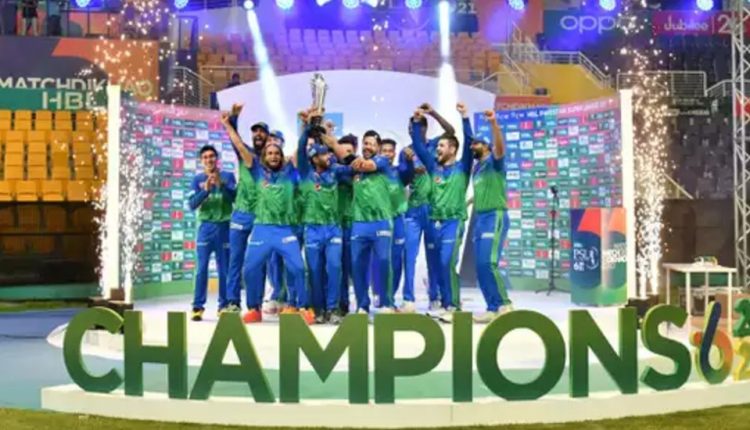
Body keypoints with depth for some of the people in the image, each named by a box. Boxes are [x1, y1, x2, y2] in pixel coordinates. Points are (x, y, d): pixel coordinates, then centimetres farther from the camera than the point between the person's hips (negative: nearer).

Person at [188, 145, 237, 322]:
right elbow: (192, 205, -3)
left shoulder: (227, 176, 6)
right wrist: (206, 189, -17)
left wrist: (220, 184, -20)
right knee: (202, 269, -4)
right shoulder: (198, 179, 7)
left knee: (224, 269, 3)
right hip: (205, 227, 0)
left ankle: (224, 306, 11)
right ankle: (198, 307, -1)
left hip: (224, 226, 0)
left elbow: (235, 197, -6)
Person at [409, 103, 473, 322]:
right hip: (435, 222, 5)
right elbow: (419, 146, 13)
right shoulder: (434, 167, 12)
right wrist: (417, 122, 6)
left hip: (453, 222, -5)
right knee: (440, 266, 7)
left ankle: (453, 306, -10)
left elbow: (469, 143, -11)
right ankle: (447, 304, 15)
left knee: (447, 263, -16)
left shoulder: (462, 168, 0)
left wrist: (464, 117, -16)